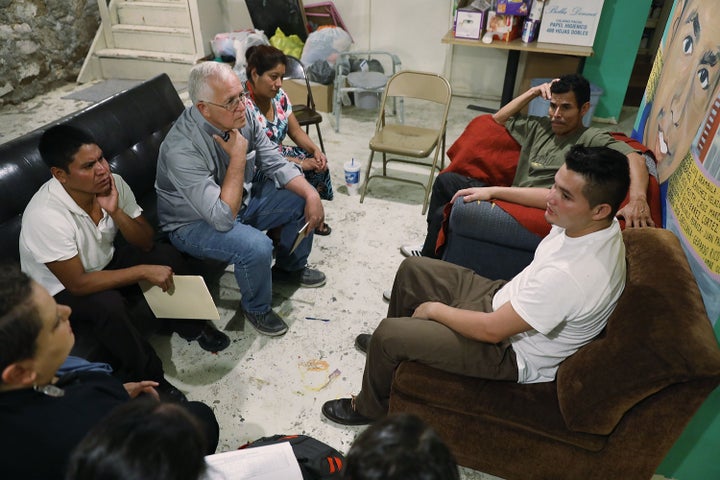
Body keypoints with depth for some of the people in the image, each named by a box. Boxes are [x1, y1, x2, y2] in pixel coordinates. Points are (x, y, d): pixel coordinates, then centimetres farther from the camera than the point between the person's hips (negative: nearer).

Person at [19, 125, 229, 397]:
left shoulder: (112, 183, -18)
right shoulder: (45, 216, -34)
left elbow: (146, 242, -12)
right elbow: (78, 284, -31)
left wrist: (115, 212, -29)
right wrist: (144, 271, -33)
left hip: (103, 264, 6)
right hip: (61, 291, -5)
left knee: (166, 256, -15)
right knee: (108, 304, -34)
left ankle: (186, 324, 9)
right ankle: (148, 378, -11)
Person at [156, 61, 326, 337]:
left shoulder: (242, 117, -13)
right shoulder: (182, 149, -34)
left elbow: (276, 164, -2)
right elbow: (223, 217, -36)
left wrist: (311, 194, -15)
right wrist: (237, 157, -34)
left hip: (240, 200, 7)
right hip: (194, 223, -7)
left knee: (302, 200, 1)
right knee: (257, 247, -33)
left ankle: (289, 267, 25)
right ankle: (256, 308, 0)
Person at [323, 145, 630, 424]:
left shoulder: (571, 275, -39)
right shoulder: (595, 223, -12)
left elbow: (491, 330, -31)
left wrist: (434, 309, -16)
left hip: (514, 353, -9)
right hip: (505, 301, 9)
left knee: (388, 334, -14)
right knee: (412, 269, 13)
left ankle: (371, 408, 20)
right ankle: (394, 345, 41)